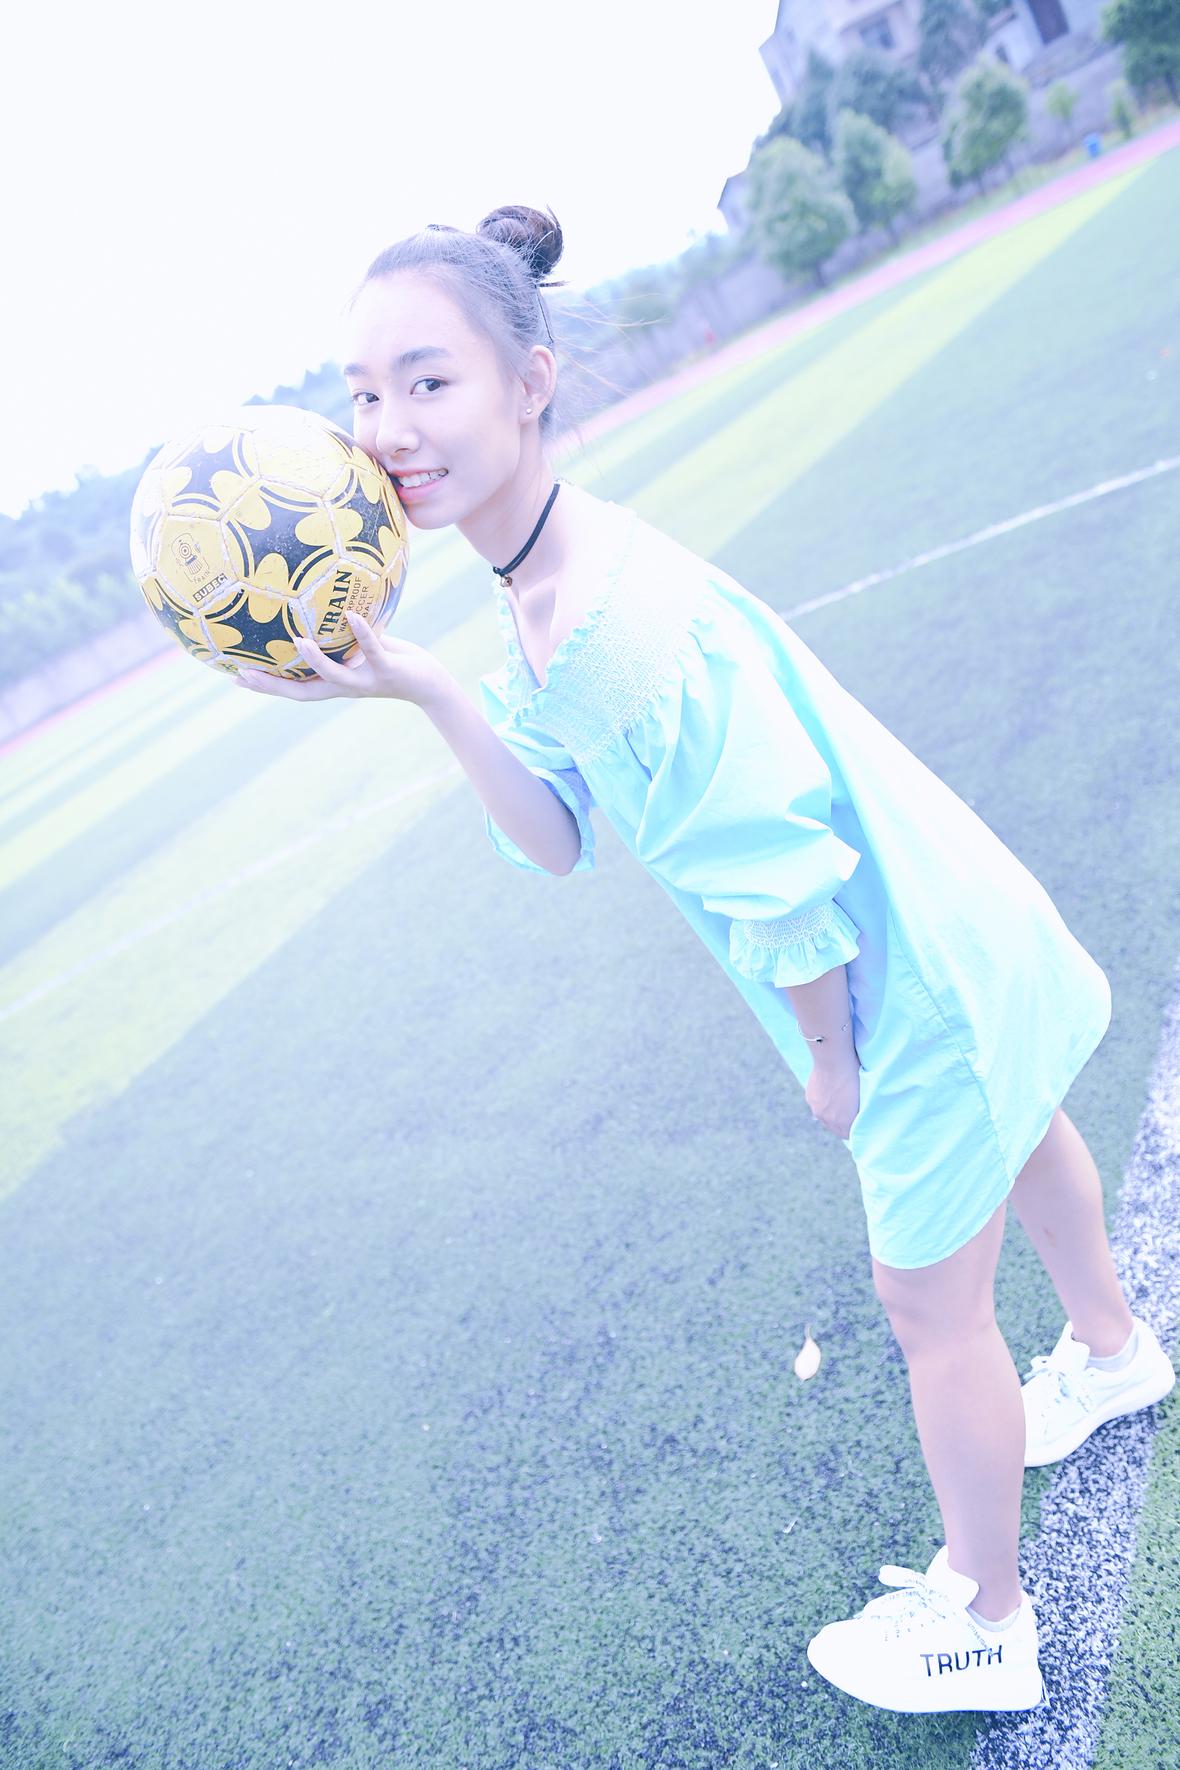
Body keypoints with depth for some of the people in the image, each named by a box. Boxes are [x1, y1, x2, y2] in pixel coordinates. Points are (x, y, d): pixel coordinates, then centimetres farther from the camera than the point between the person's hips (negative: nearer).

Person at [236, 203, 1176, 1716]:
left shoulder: (621, 621, -33)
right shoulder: (530, 602, -2)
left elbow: (782, 879, -29)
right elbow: (558, 839, -6)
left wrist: (831, 1058, -14)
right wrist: (416, 690, -17)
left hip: (923, 989, -9)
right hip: (944, 949, 9)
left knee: (930, 1305, 10)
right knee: (1022, 1139, 31)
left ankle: (982, 1625, 37)